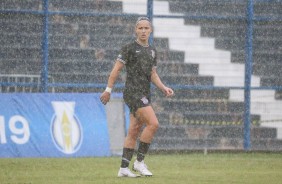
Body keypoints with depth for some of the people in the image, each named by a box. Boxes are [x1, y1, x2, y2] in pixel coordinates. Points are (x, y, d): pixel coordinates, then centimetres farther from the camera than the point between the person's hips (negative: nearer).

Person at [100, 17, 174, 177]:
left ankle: (124, 168, 11)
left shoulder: (152, 51, 15)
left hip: (145, 95, 7)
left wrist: (164, 88, 2)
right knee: (153, 123, -19)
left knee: (134, 131, 7)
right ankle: (139, 161, -11)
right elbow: (116, 69, -3)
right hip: (133, 92, -7)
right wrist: (108, 90, -6)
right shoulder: (129, 48, -5)